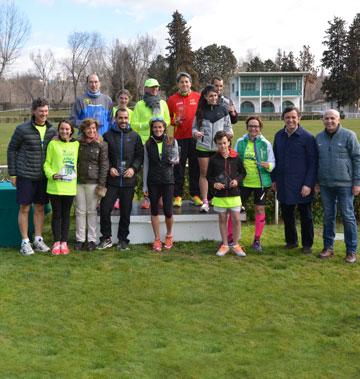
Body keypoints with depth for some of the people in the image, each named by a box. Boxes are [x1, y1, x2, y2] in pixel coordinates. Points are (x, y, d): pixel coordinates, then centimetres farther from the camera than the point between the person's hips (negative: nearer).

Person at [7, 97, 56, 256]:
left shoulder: (52, 130, 3)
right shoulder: (22, 129, -8)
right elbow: (11, 150, -1)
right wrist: (12, 174, -3)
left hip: (44, 177, 4)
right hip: (25, 176, -3)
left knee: (40, 208, 10)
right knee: (24, 208, 3)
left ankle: (38, 240, 21)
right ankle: (25, 242, 12)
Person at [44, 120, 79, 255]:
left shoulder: (76, 144, 6)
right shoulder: (53, 144, -1)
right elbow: (47, 163, -1)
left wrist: (77, 176, 4)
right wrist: (51, 174, -17)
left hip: (70, 187, 2)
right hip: (55, 186, -2)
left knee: (66, 214, 10)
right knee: (56, 214, 5)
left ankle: (64, 243, 18)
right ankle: (56, 243, 14)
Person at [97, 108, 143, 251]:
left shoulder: (135, 136, 8)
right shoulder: (108, 136, 4)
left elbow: (140, 155, 8)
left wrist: (134, 168, -7)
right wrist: (109, 168, -9)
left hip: (128, 181, 1)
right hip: (111, 180, -1)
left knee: (126, 212, 7)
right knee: (105, 209, -4)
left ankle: (123, 239, 19)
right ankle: (106, 238, 11)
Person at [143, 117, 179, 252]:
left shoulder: (172, 142, 1)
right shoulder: (148, 144, 4)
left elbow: (177, 160, 10)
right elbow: (146, 164, 6)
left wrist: (173, 160, -15)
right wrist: (145, 185, 4)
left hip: (167, 180, -1)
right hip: (153, 181, 1)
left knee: (168, 211, -4)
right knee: (154, 210, 5)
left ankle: (169, 236, 20)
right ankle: (157, 239, 16)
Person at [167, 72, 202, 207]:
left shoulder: (198, 97, 5)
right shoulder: (172, 99, 5)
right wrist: (175, 121, -9)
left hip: (195, 136, 1)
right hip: (180, 137, 0)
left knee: (195, 166, 6)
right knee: (179, 167, 1)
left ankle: (195, 194, 14)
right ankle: (178, 196, 8)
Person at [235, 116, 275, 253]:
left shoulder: (265, 144, -2)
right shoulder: (240, 142, 2)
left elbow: (273, 163, 0)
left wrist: (268, 166, -21)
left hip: (261, 182, -1)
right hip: (244, 181, 1)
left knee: (260, 209, 6)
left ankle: (257, 240, 17)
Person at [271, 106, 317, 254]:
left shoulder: (307, 137, -9)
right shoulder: (279, 136, 6)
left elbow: (313, 163, -9)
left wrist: (308, 184, -14)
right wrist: (274, 179, 10)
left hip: (301, 185, -4)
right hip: (283, 184, 5)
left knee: (305, 215, 7)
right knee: (287, 214, 13)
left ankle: (307, 245, 19)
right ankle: (291, 241, 28)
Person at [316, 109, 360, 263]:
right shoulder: (319, 138, 8)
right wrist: (316, 181, 14)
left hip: (344, 184, -4)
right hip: (325, 185, 4)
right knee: (328, 216, 11)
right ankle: (328, 247, 21)